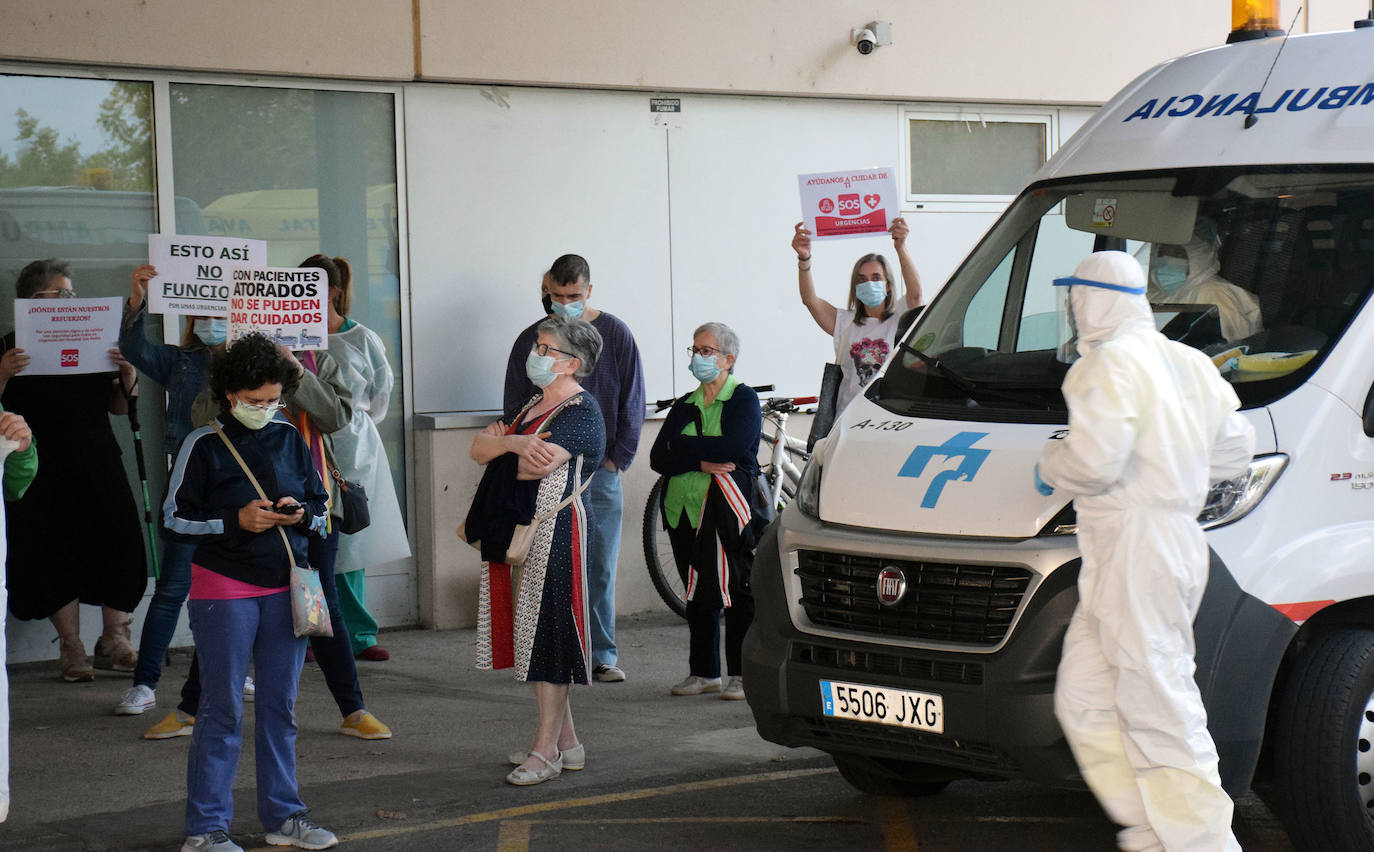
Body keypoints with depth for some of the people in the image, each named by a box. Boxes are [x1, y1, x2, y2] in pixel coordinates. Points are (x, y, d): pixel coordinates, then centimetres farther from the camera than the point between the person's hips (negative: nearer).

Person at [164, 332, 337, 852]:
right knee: (223, 709, -2)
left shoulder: (290, 440, 7)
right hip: (224, 590, -4)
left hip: (285, 589, 4)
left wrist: (302, 515, -7)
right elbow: (174, 518, -4)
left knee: (280, 706, 10)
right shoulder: (205, 445, -5)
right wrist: (236, 521, -16)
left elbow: (322, 505, 15)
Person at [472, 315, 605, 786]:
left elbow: (541, 463, -24)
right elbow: (478, 449, 7)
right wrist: (513, 443, -12)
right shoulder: (532, 406, 19)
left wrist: (500, 446, -6)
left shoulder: (581, 412, -9)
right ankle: (566, 741, 18)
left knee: (548, 633, -7)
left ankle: (546, 749, -3)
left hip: (554, 532, -9)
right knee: (531, 634, 10)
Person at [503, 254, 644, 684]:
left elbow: (632, 403, 8)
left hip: (602, 470, 0)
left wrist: (618, 457, 1)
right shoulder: (531, 341, 6)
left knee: (601, 567, 0)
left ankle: (602, 656, 6)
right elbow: (515, 409, 12)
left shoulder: (615, 335, 5)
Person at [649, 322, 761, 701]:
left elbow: (735, 448, -18)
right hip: (686, 509, 6)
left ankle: (742, 674, 0)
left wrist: (684, 445, -7)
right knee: (698, 594, 10)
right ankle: (703, 672, 17)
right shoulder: (685, 406, 17)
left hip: (729, 509, -6)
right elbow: (658, 458, 4)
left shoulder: (744, 399, 0)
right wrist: (701, 462, -13)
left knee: (738, 592, -4)